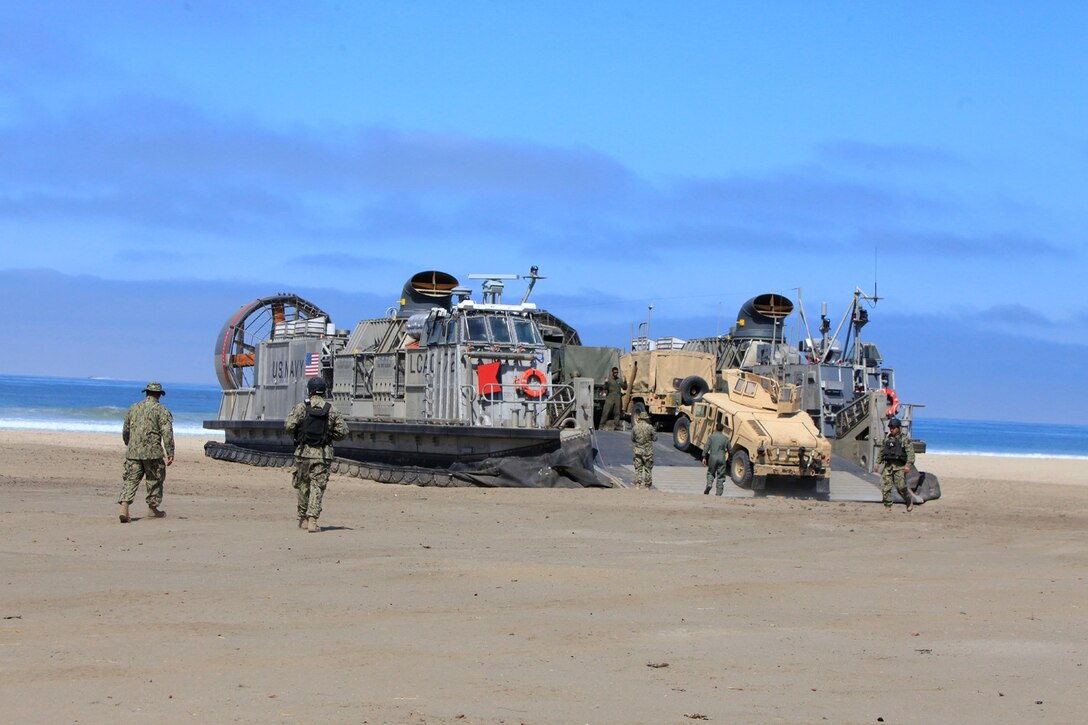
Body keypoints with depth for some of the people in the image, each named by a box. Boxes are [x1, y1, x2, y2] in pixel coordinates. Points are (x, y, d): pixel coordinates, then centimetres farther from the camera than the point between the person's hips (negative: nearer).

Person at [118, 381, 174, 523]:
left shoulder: (134, 408, 14)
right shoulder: (161, 410, -2)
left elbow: (125, 431, 21)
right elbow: (167, 433, -10)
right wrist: (170, 453, -9)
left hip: (133, 452, 4)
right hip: (152, 452, -4)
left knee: (130, 479, 0)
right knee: (155, 480, 13)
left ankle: (124, 506, -17)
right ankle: (153, 508, 22)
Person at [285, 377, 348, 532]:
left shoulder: (301, 407, -3)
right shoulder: (332, 410, 2)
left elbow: (289, 426, -12)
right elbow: (343, 432, 2)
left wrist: (296, 436, 8)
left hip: (304, 451, 0)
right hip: (323, 454, 0)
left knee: (303, 485, 15)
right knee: (318, 487, -1)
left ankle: (303, 519, 24)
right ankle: (312, 520, -14)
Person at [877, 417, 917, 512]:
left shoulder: (905, 439, 0)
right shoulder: (886, 439, 16)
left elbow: (910, 453, -7)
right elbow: (881, 451, 24)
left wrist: (908, 465, -17)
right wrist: (878, 463, 17)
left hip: (899, 466, -4)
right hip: (887, 465, 4)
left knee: (901, 487, -7)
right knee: (885, 486, -6)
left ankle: (909, 501, 18)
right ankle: (887, 506, 3)